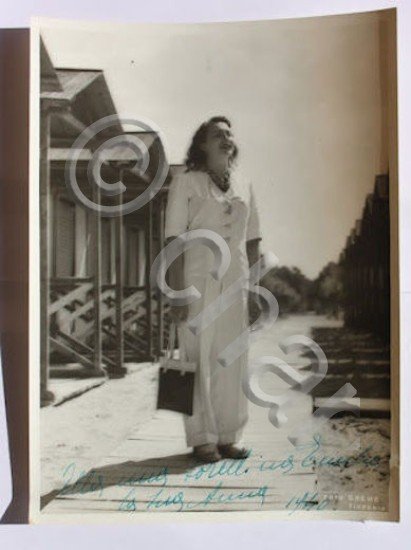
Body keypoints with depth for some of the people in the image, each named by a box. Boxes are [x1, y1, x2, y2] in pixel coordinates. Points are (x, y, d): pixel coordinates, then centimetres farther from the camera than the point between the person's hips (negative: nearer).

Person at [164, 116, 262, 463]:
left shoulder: (244, 187, 14)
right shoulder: (186, 183, 0)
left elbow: (252, 242, 15)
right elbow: (174, 241, -6)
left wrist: (254, 291, 10)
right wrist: (177, 295, -13)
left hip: (235, 285, 5)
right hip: (198, 284, -4)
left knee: (234, 361, 8)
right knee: (199, 360, -1)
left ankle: (228, 437, 20)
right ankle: (202, 438, 10)